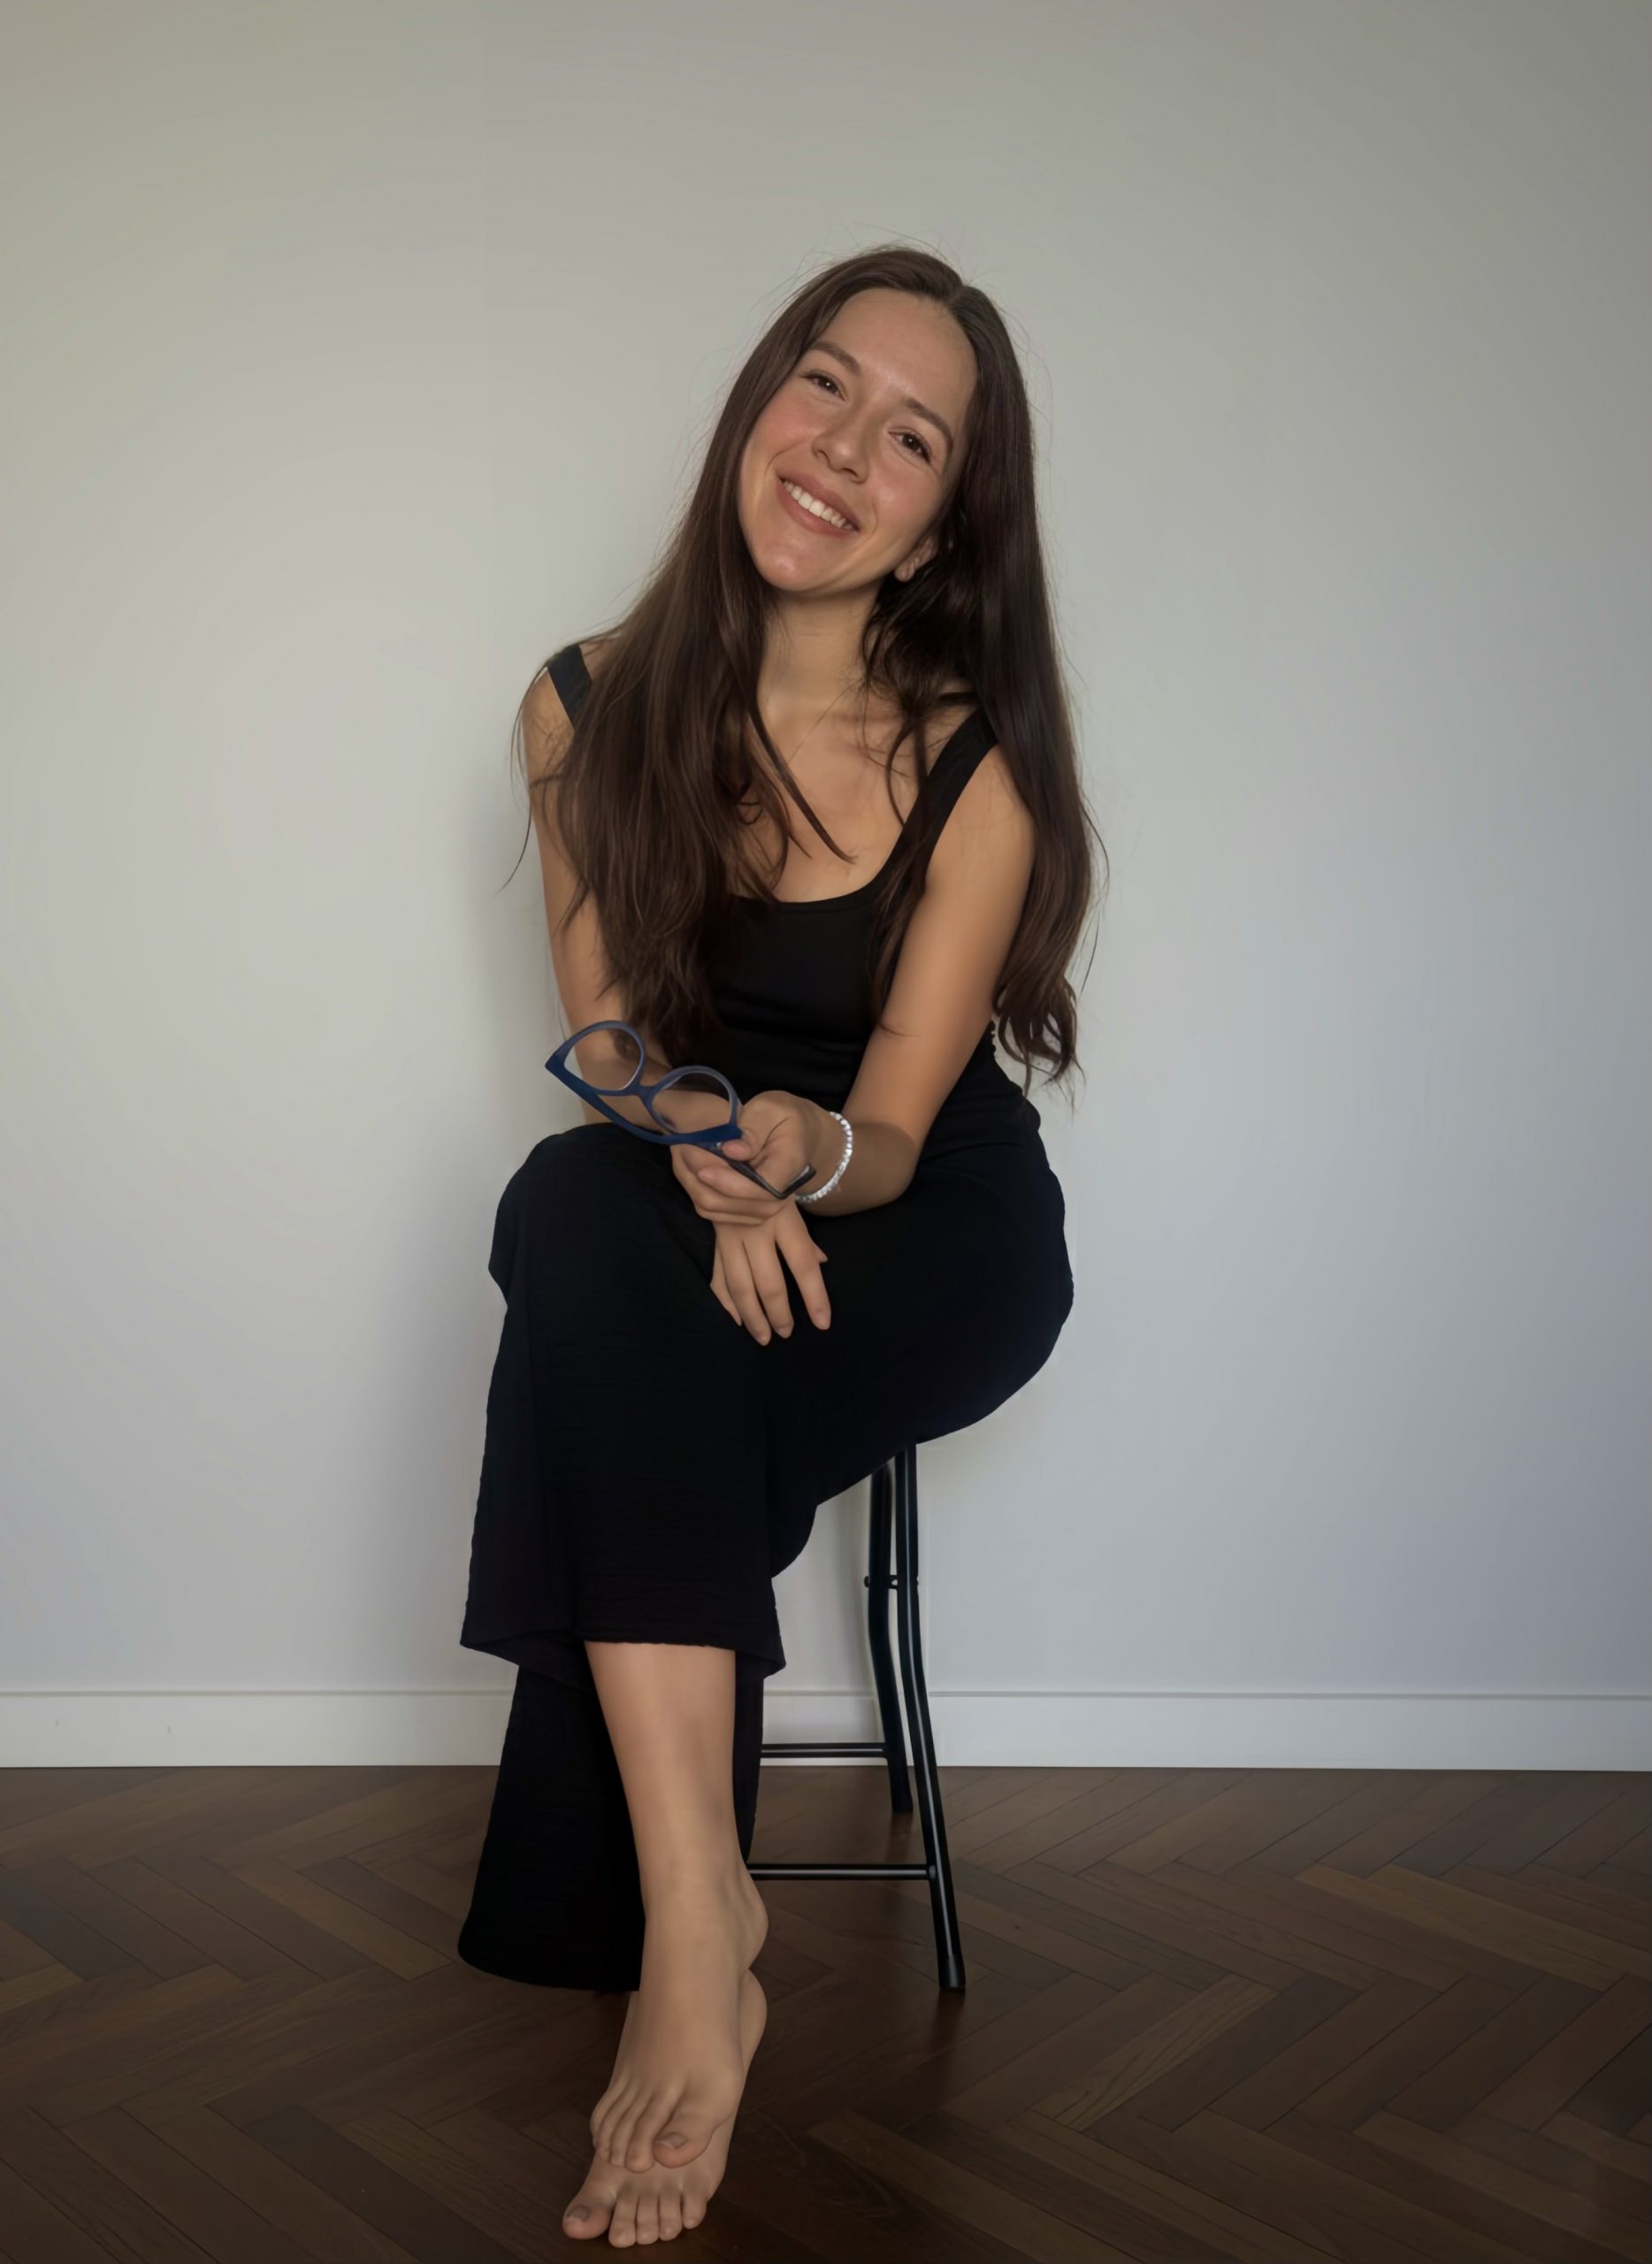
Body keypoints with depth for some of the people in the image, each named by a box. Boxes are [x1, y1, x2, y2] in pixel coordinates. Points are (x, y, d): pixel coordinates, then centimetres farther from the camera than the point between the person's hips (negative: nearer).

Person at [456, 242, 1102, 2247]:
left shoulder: (977, 768, -15)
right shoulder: (592, 708, -6)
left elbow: (889, 1136, -14)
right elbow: (606, 1037, -2)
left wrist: (801, 1152, -38)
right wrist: (711, 1174, -23)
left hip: (934, 1236, -2)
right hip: (674, 1222, 3)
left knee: (603, 1349, -30)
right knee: (574, 1215, -33)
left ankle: (672, 1934, -15)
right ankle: (701, 1914, -33)